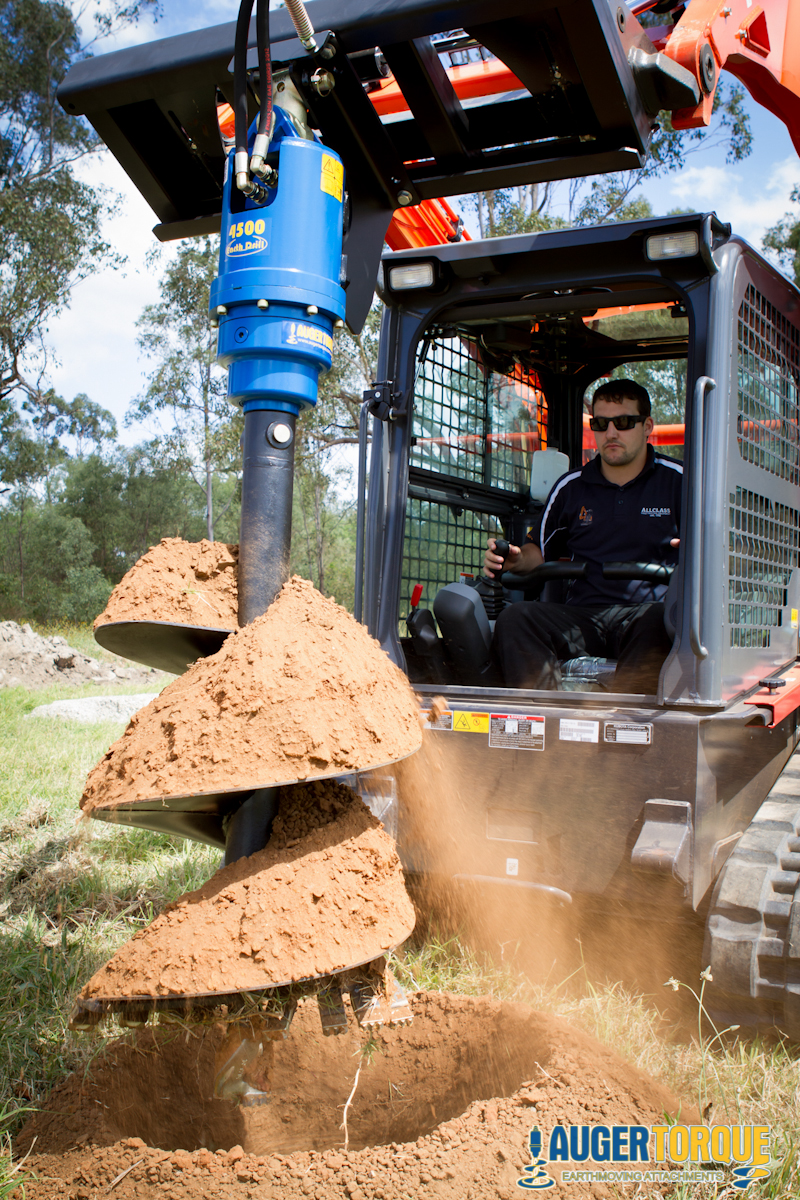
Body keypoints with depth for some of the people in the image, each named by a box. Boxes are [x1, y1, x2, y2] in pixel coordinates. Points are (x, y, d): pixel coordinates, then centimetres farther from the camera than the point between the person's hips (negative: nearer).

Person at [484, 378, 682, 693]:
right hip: (584, 616, 3)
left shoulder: (678, 481, 10)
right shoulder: (570, 487, 19)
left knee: (658, 623, -40)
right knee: (514, 618, -26)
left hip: (648, 610, -3)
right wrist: (515, 559, 4)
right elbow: (539, 550, 28)